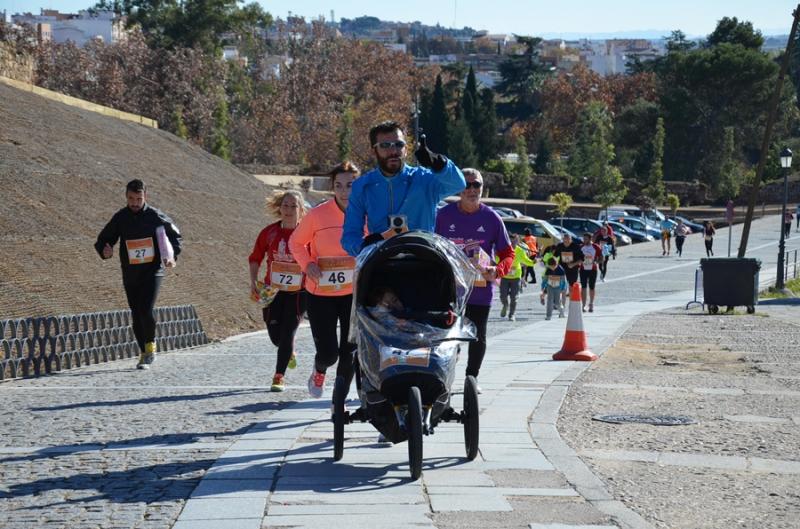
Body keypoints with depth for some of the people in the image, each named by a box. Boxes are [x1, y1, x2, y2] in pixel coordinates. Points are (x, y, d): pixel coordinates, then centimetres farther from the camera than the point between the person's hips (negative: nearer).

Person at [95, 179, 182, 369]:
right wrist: (104, 250, -15)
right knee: (136, 315, 5)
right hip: (130, 274, 3)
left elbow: (175, 235, 8)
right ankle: (144, 353, 18)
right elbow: (103, 239, 8)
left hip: (152, 271, -3)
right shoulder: (120, 218, 2)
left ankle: (151, 345, 7)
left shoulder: (155, 216, -3)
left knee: (146, 311, -17)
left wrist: (173, 256, -8)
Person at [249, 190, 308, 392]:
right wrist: (253, 281, -3)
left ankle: (279, 376, 3)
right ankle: (289, 352, 40)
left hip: (298, 292, -3)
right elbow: (255, 258, 9)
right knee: (275, 335, 6)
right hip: (273, 290, 3)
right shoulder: (270, 232, -1)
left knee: (287, 333, -7)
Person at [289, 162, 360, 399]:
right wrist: (307, 264, -14)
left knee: (350, 352, 4)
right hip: (321, 294, -2)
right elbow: (296, 242, 4)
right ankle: (319, 371, 32)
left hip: (355, 293, 2)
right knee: (328, 353, -5)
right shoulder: (318, 215, -12)